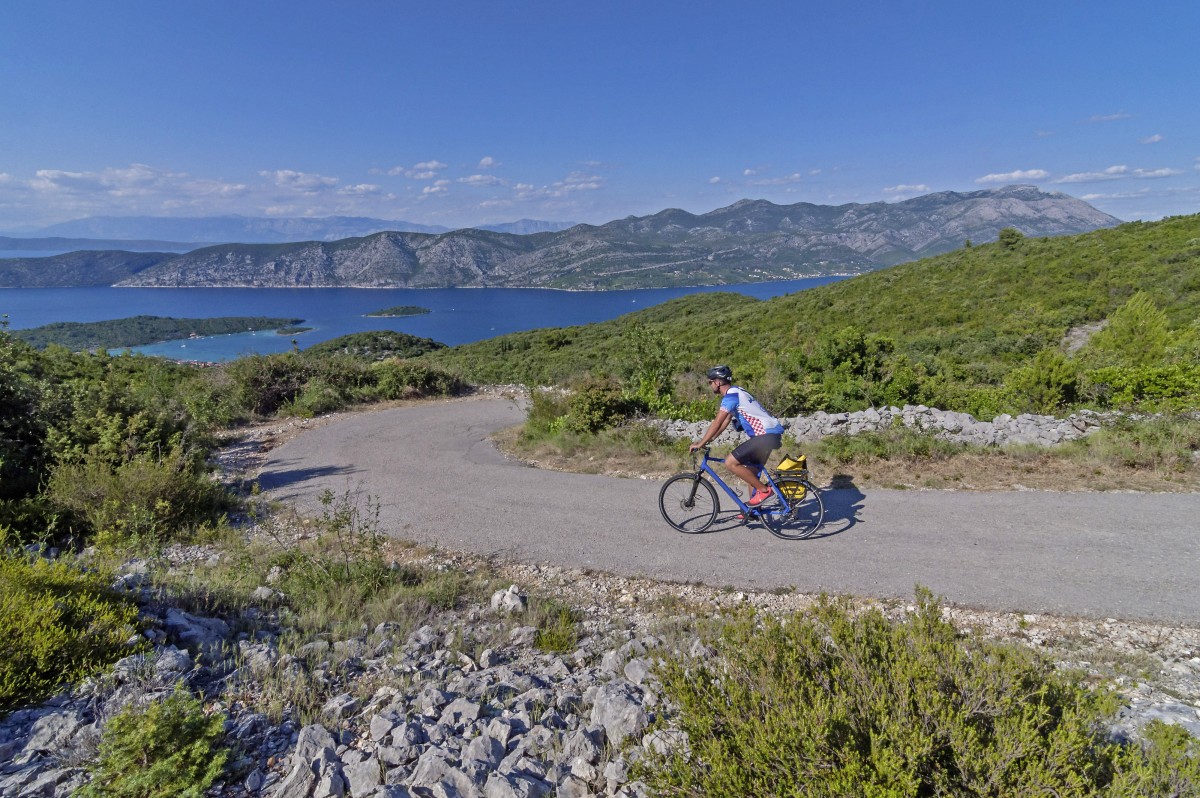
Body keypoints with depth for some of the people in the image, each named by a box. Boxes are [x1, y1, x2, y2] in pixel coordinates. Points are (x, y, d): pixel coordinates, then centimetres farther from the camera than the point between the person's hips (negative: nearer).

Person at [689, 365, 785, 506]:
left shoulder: (731, 395, -13)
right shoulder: (734, 393, 18)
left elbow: (717, 423, -17)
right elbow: (726, 420, 22)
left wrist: (700, 444, -12)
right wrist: (708, 439, 19)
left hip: (766, 435, -10)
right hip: (769, 433, 10)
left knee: (730, 463, -14)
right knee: (751, 472, 16)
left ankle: (764, 490, -7)